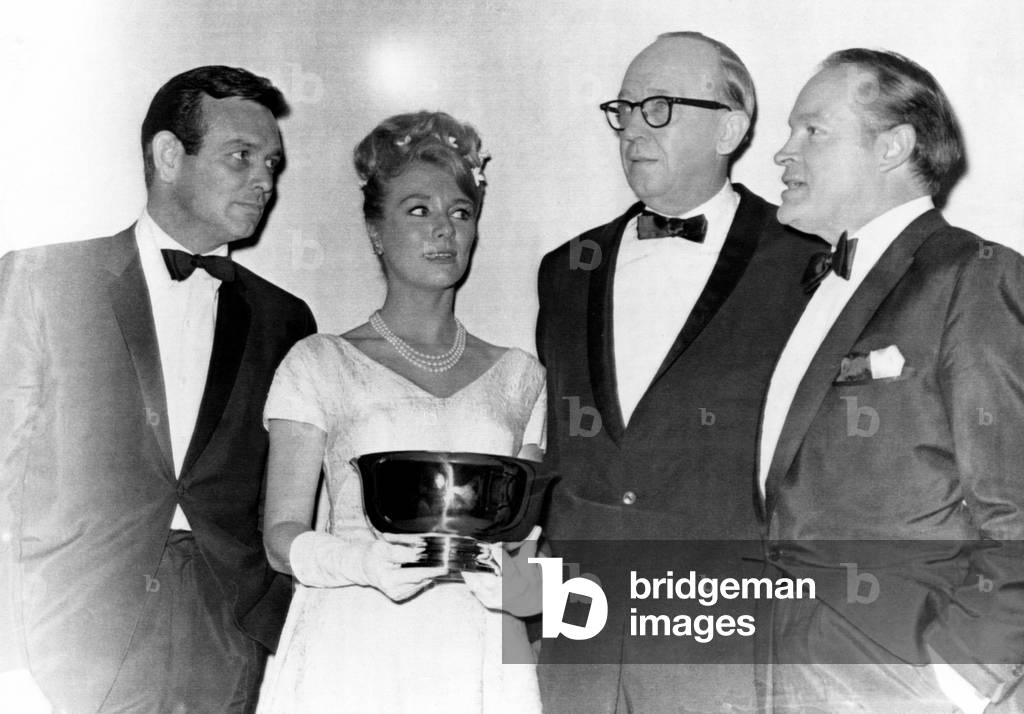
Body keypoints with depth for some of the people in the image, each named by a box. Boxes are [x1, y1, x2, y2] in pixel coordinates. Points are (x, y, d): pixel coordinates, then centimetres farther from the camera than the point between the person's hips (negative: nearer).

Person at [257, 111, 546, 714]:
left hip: (482, 660, 2)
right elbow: (283, 535, -1)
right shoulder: (319, 364, 2)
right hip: (355, 657, -2)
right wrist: (366, 560, -19)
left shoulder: (518, 375, 10)